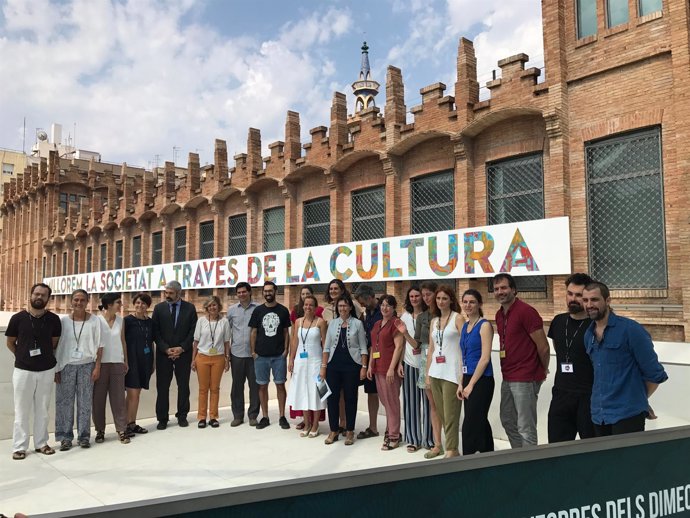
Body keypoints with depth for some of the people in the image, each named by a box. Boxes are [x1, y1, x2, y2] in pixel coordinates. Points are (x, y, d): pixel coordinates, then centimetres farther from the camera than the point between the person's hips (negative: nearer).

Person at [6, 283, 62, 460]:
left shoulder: (53, 319, -3)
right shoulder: (18, 318, -7)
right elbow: (10, 343, 5)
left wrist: (46, 357, 8)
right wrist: (23, 357, 8)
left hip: (46, 370, 2)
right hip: (23, 370, -1)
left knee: (42, 409, 11)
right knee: (21, 410, 5)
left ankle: (41, 443, 22)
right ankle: (19, 446, 16)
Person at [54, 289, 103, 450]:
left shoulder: (94, 321, -2)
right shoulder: (63, 320, -1)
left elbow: (99, 346, 1)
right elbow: (56, 345, 3)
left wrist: (97, 367, -3)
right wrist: (56, 368, 1)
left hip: (86, 365, 0)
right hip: (66, 365, 0)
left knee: (85, 402, 5)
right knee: (65, 401, 4)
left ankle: (84, 435, 15)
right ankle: (65, 436, 15)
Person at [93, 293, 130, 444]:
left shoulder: (120, 320, 5)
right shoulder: (97, 320, -7)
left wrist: (126, 361, 9)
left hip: (117, 363, 3)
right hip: (101, 363, -3)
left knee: (118, 398, 3)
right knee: (98, 398, 5)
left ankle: (122, 430, 7)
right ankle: (100, 430, 17)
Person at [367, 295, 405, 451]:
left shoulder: (396, 323, -8)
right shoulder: (377, 324, 16)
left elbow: (399, 346, -14)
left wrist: (391, 368, -19)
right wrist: (370, 365, 13)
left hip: (389, 368, -8)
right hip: (377, 367, 8)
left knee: (391, 401, -1)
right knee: (385, 401, 14)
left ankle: (393, 437, 8)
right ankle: (391, 430, 26)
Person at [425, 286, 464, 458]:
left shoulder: (458, 318, -2)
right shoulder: (433, 321, 15)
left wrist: (463, 373, -14)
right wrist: (427, 373, 13)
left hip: (451, 373, -6)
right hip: (435, 372, 6)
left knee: (450, 414, -4)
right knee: (440, 413, 11)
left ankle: (451, 450, 4)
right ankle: (440, 445, 20)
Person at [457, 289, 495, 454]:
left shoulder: (484, 325, -10)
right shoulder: (465, 326, 12)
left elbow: (485, 358, -15)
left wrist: (471, 384, -14)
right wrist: (462, 383, 8)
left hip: (481, 380, -7)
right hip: (468, 380, 7)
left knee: (470, 425, -5)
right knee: (480, 422, 15)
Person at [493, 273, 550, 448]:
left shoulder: (526, 311, -16)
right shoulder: (499, 315, 11)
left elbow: (543, 347, -13)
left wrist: (543, 370, 1)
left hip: (525, 379, -9)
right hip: (507, 378, 9)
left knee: (525, 427, -2)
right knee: (507, 421, 18)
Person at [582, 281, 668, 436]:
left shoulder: (630, 329, -12)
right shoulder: (588, 335, 7)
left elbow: (654, 373, -7)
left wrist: (638, 399, 4)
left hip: (627, 414, -6)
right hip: (598, 415, 6)